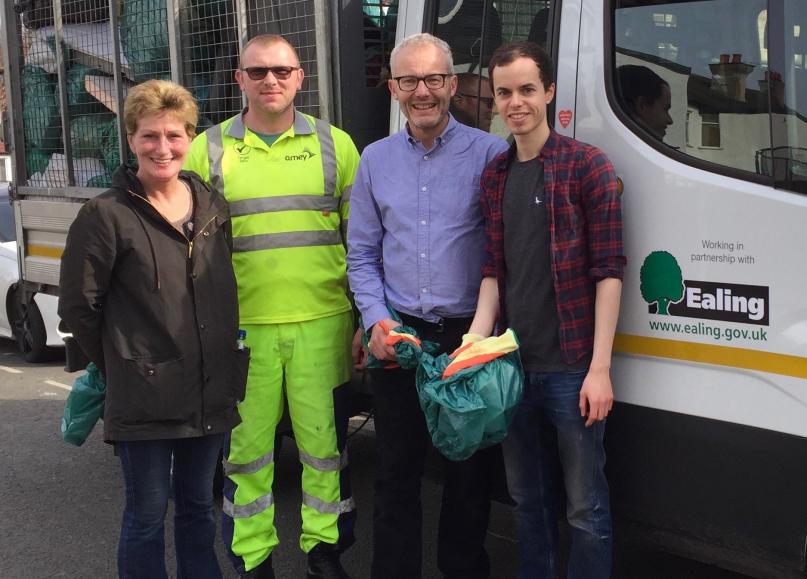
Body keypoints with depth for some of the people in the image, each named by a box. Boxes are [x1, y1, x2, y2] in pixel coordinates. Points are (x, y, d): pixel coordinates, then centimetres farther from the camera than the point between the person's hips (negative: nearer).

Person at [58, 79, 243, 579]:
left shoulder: (213, 206, 6)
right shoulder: (107, 214, -10)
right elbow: (78, 306, -5)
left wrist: (224, 362, 10)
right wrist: (122, 364, 0)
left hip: (211, 393, 5)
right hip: (145, 397, -5)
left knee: (199, 506, 18)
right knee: (148, 515, 6)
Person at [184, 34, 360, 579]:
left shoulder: (335, 145, 8)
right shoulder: (207, 150, 7)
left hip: (322, 323, 0)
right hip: (240, 328, 0)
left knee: (325, 441, 8)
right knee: (246, 447, 7)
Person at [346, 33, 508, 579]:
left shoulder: (490, 154, -3)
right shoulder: (375, 160, 8)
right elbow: (362, 255, 11)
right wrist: (376, 320, -2)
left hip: (468, 337, -2)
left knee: (468, 471, 9)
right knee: (396, 472, 10)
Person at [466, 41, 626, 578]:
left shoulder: (587, 165, -6)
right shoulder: (495, 176, 10)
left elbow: (609, 271, -10)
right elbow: (494, 270, 12)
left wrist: (600, 368, -15)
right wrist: (475, 341, -2)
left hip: (570, 368, -5)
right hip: (513, 366, 5)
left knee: (585, 507, 5)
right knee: (528, 499, 18)